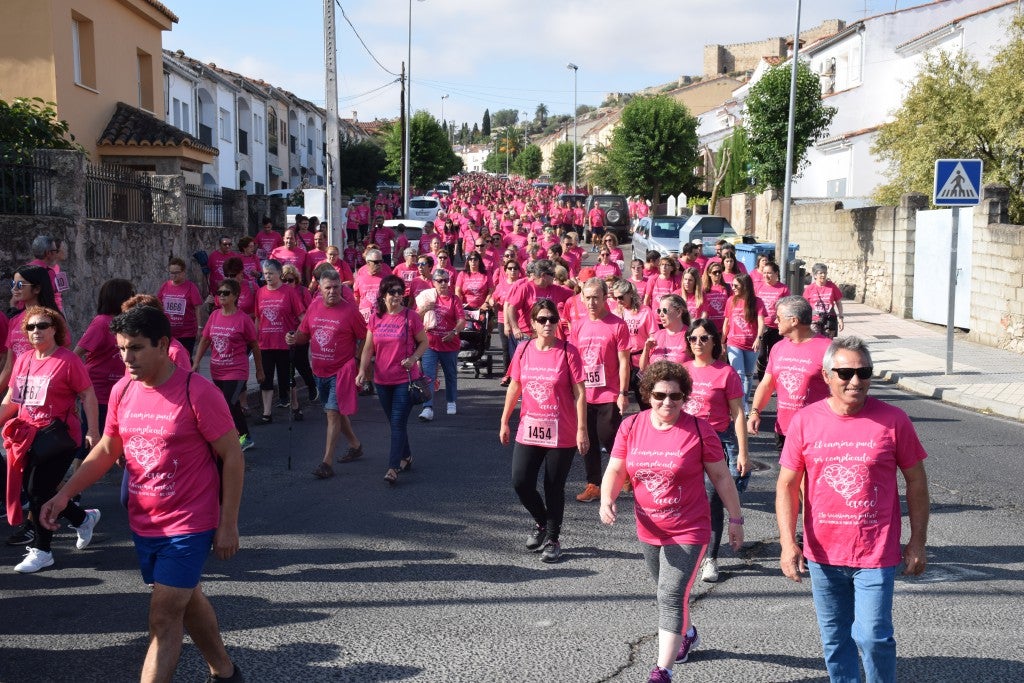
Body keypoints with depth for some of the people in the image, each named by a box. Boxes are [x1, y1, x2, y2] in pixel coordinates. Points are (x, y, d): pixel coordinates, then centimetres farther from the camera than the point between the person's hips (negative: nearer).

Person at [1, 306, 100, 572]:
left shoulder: (68, 360, -12)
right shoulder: (23, 360, 8)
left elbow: (88, 395, -10)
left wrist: (93, 432, -15)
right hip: (27, 435, 7)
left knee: (39, 491, -5)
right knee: (32, 490, 12)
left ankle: (41, 550, 12)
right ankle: (84, 519, 33)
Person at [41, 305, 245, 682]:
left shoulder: (197, 392, -19)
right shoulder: (122, 391, 0)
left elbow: (232, 456, -14)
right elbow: (106, 450, 11)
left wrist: (228, 524, -14)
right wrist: (65, 493, -1)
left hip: (187, 527, -7)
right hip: (143, 524, 7)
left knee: (163, 619, -6)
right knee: (187, 601, 21)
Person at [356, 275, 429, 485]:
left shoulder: (411, 316, -7)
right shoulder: (376, 318, 3)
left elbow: (424, 343, 1)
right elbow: (368, 348, 4)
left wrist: (413, 358, -16)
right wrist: (362, 371, -8)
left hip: (406, 379, -4)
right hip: (382, 380, 4)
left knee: (398, 423, -9)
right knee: (395, 422, 16)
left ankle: (393, 467, -8)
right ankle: (406, 456, 35)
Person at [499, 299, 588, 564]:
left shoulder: (568, 351, -8)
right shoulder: (523, 350, 2)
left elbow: (579, 393, -8)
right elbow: (514, 387, 11)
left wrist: (582, 429, -11)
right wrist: (504, 422, 11)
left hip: (562, 434, -3)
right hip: (529, 430, 3)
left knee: (554, 489, 5)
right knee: (520, 482, -3)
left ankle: (552, 539, 24)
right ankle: (541, 522, 27)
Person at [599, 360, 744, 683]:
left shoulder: (699, 430, -13)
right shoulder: (631, 426, -4)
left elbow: (721, 477, -5)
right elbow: (616, 470, -1)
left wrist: (735, 519, -1)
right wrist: (607, 500, -20)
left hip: (688, 531, -5)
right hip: (648, 531, 5)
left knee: (671, 597, -12)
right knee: (670, 592, 24)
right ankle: (687, 634, 52)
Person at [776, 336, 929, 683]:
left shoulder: (893, 420, -7)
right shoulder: (805, 421, -4)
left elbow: (916, 482, 2)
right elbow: (787, 485, -1)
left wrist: (918, 541, 1)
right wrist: (788, 542, -9)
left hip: (876, 553, -2)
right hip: (823, 553, 2)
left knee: (873, 636, -3)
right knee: (834, 637, 15)